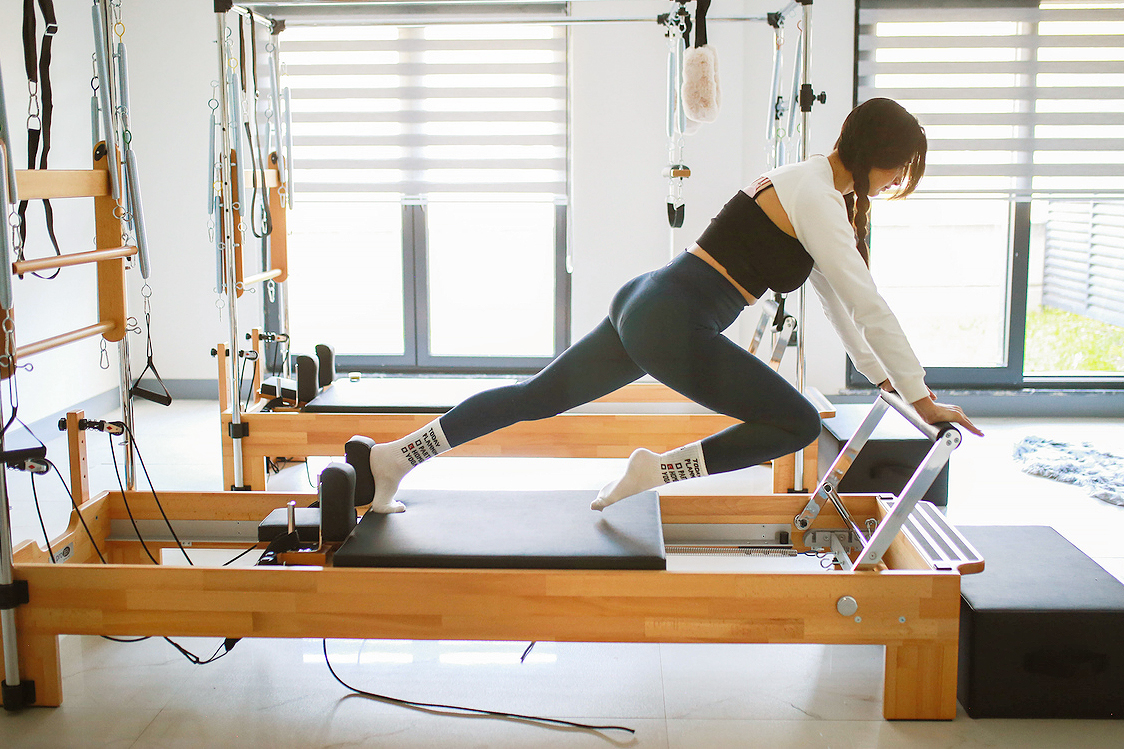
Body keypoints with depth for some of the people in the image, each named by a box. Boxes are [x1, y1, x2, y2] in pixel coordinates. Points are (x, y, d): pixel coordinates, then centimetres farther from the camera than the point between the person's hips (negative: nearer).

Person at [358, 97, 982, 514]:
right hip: (672, 324, -10)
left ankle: (394, 457, 16)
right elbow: (869, 306, -12)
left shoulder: (814, 187, 20)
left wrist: (882, 378, 27)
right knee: (798, 423, -3)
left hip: (649, 308, 10)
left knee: (538, 397, 13)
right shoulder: (818, 199, -11)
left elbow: (837, 299, 25)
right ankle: (660, 470, -3)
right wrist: (921, 398, -3)